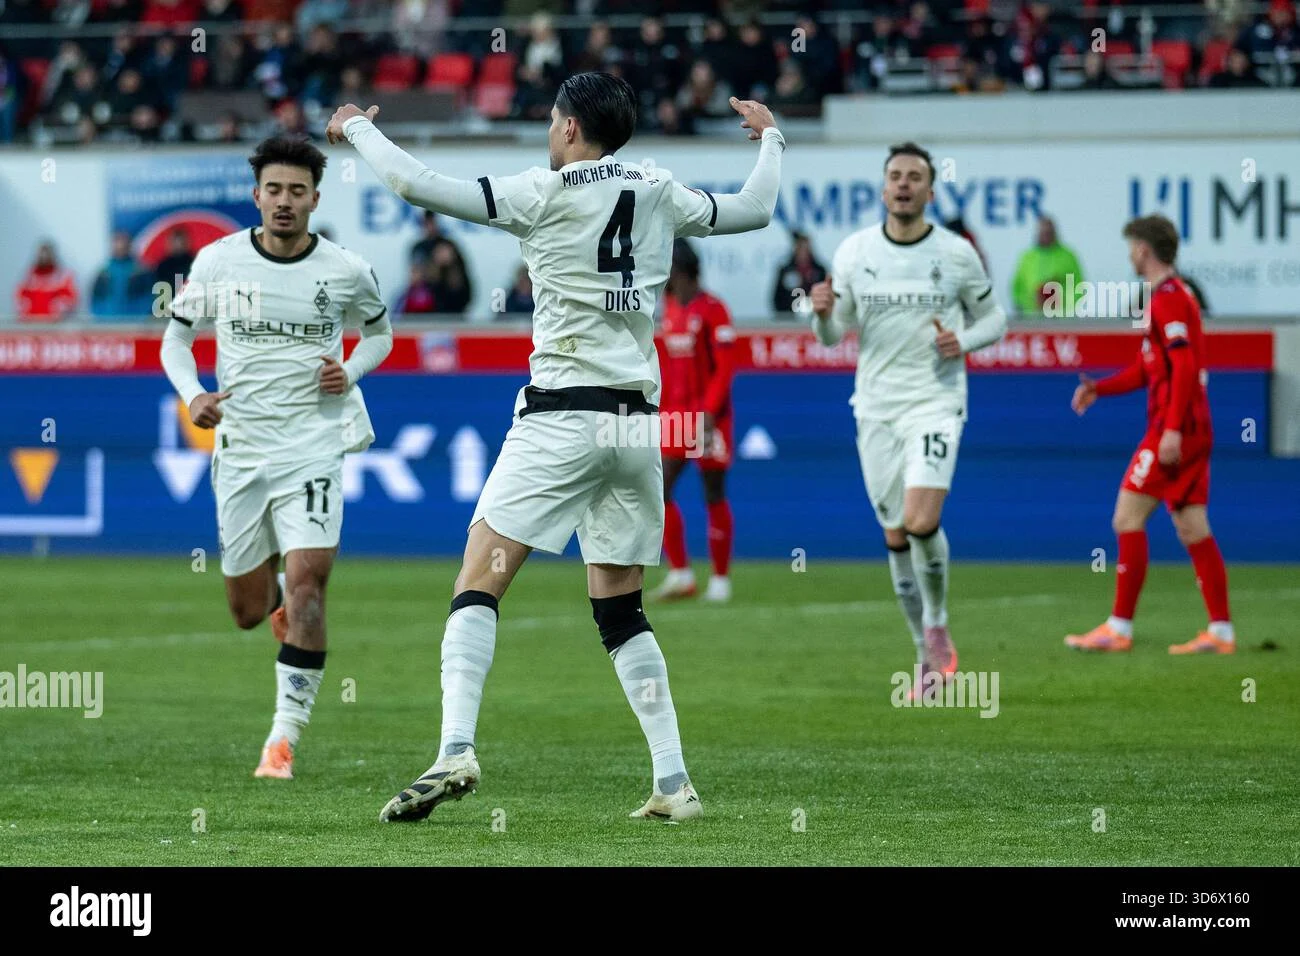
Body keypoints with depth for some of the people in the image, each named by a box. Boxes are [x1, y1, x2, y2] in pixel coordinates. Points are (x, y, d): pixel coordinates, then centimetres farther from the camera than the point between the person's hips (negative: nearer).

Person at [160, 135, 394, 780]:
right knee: (247, 612, 10)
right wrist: (192, 395, -10)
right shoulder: (217, 262, -1)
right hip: (239, 450, 2)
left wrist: (352, 371, -4)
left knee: (305, 585, -19)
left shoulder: (346, 271, -2)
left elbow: (379, 332, 17)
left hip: (314, 448, -2)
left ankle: (285, 734, -13)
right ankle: (277, 597, 50)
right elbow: (175, 337, 9)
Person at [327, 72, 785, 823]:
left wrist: (358, 128, 9)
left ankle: (457, 749, -25)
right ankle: (674, 783, 7)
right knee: (621, 611, 14)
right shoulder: (661, 196, 10)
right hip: (640, 421, 5)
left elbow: (419, 186, -9)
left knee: (479, 582, -7)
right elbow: (757, 210, 26)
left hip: (563, 416, -5)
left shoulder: (545, 195, -5)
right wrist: (771, 138, 45)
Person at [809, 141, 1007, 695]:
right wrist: (824, 312, -15)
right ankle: (928, 653, 19)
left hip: (936, 400, -3)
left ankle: (937, 627, 2)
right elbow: (832, 335, 8)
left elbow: (993, 317, 11)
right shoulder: (853, 252, 2)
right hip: (875, 408, 3)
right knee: (896, 537, 5)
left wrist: (963, 342, -10)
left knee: (922, 520, -21)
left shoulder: (957, 254, -2)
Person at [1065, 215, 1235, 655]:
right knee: (1193, 529, 8)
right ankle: (1220, 631, 5)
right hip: (1193, 432, 10)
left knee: (1128, 519, -7)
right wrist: (1098, 388, 12)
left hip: (1174, 431, -10)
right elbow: (1147, 369, 24)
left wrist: (1173, 428, -25)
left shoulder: (1167, 298, -12)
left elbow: (1184, 367, -21)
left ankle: (1119, 628, -7)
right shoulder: (1176, 295, 20)